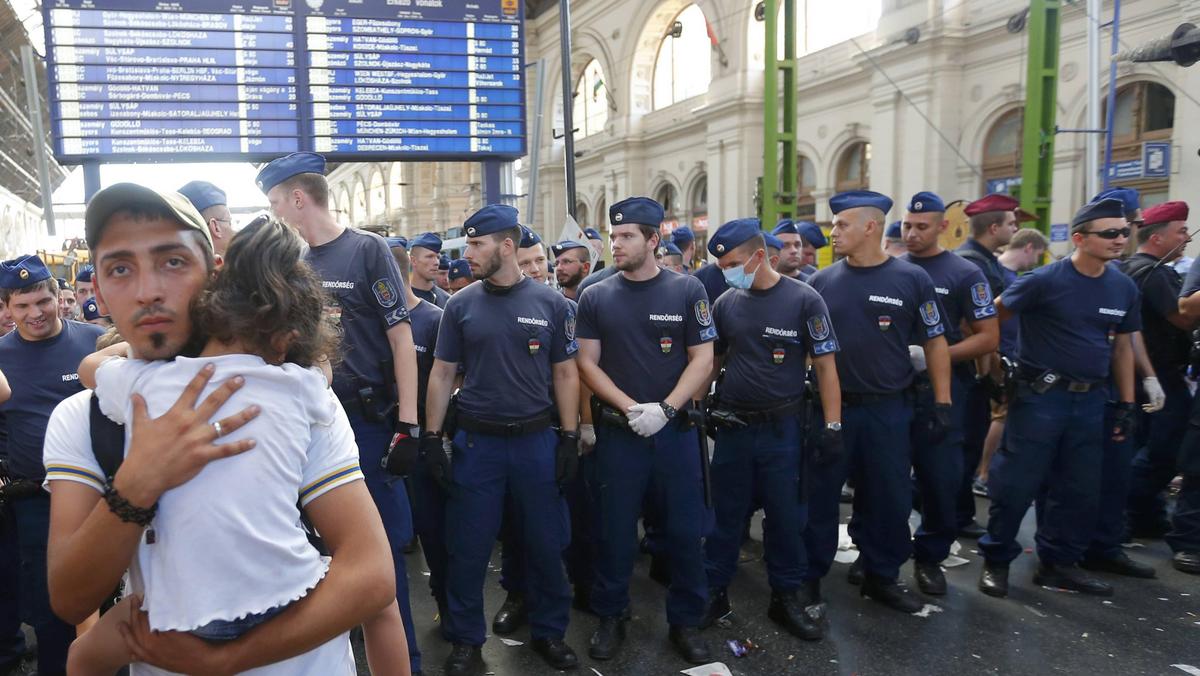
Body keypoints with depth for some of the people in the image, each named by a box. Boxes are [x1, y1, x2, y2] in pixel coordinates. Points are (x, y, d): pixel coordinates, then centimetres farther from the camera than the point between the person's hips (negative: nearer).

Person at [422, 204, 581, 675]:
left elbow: (565, 374, 3)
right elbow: (442, 373, 4)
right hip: (477, 441, 1)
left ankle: (548, 632, 28)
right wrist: (431, 436, -1)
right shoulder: (460, 305, 1)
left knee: (546, 543, 9)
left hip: (537, 439, 0)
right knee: (468, 548, 7)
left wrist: (570, 437, -2)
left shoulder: (551, 303, -1)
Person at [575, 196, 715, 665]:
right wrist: (629, 407, -14)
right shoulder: (595, 298, 2)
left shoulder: (688, 291, -1)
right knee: (615, 530, 9)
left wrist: (665, 408, -15)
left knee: (686, 529, 7)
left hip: (675, 429, 0)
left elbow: (702, 359, -3)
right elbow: (587, 363, -1)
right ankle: (610, 617, 26)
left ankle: (686, 621, 24)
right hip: (617, 430, 1)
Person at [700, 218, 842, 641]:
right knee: (726, 514, 11)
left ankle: (786, 598, 25)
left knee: (785, 516, 9)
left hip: (782, 429, -2)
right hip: (732, 427, 3)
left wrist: (832, 425, -9)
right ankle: (714, 592, 25)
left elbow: (824, 365, -5)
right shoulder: (725, 303, 2)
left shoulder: (804, 300, -8)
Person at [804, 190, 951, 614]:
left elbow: (935, 343, 2)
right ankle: (809, 577, 22)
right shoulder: (821, 282, 1)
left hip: (888, 410, 0)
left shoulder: (912, 280, -3)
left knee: (889, 498, 10)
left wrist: (942, 404, -3)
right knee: (820, 495, 7)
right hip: (830, 407, 1)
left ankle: (882, 577, 29)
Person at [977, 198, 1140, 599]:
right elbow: (991, 318, -5)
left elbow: (1122, 347, 14)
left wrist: (1127, 403, 12)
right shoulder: (1045, 280, -12)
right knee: (1017, 484, -1)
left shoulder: (1124, 288, 6)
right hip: (1040, 397, -6)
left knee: (1081, 490, 12)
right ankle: (996, 561, 14)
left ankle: (1058, 563, 27)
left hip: (1091, 401, 6)